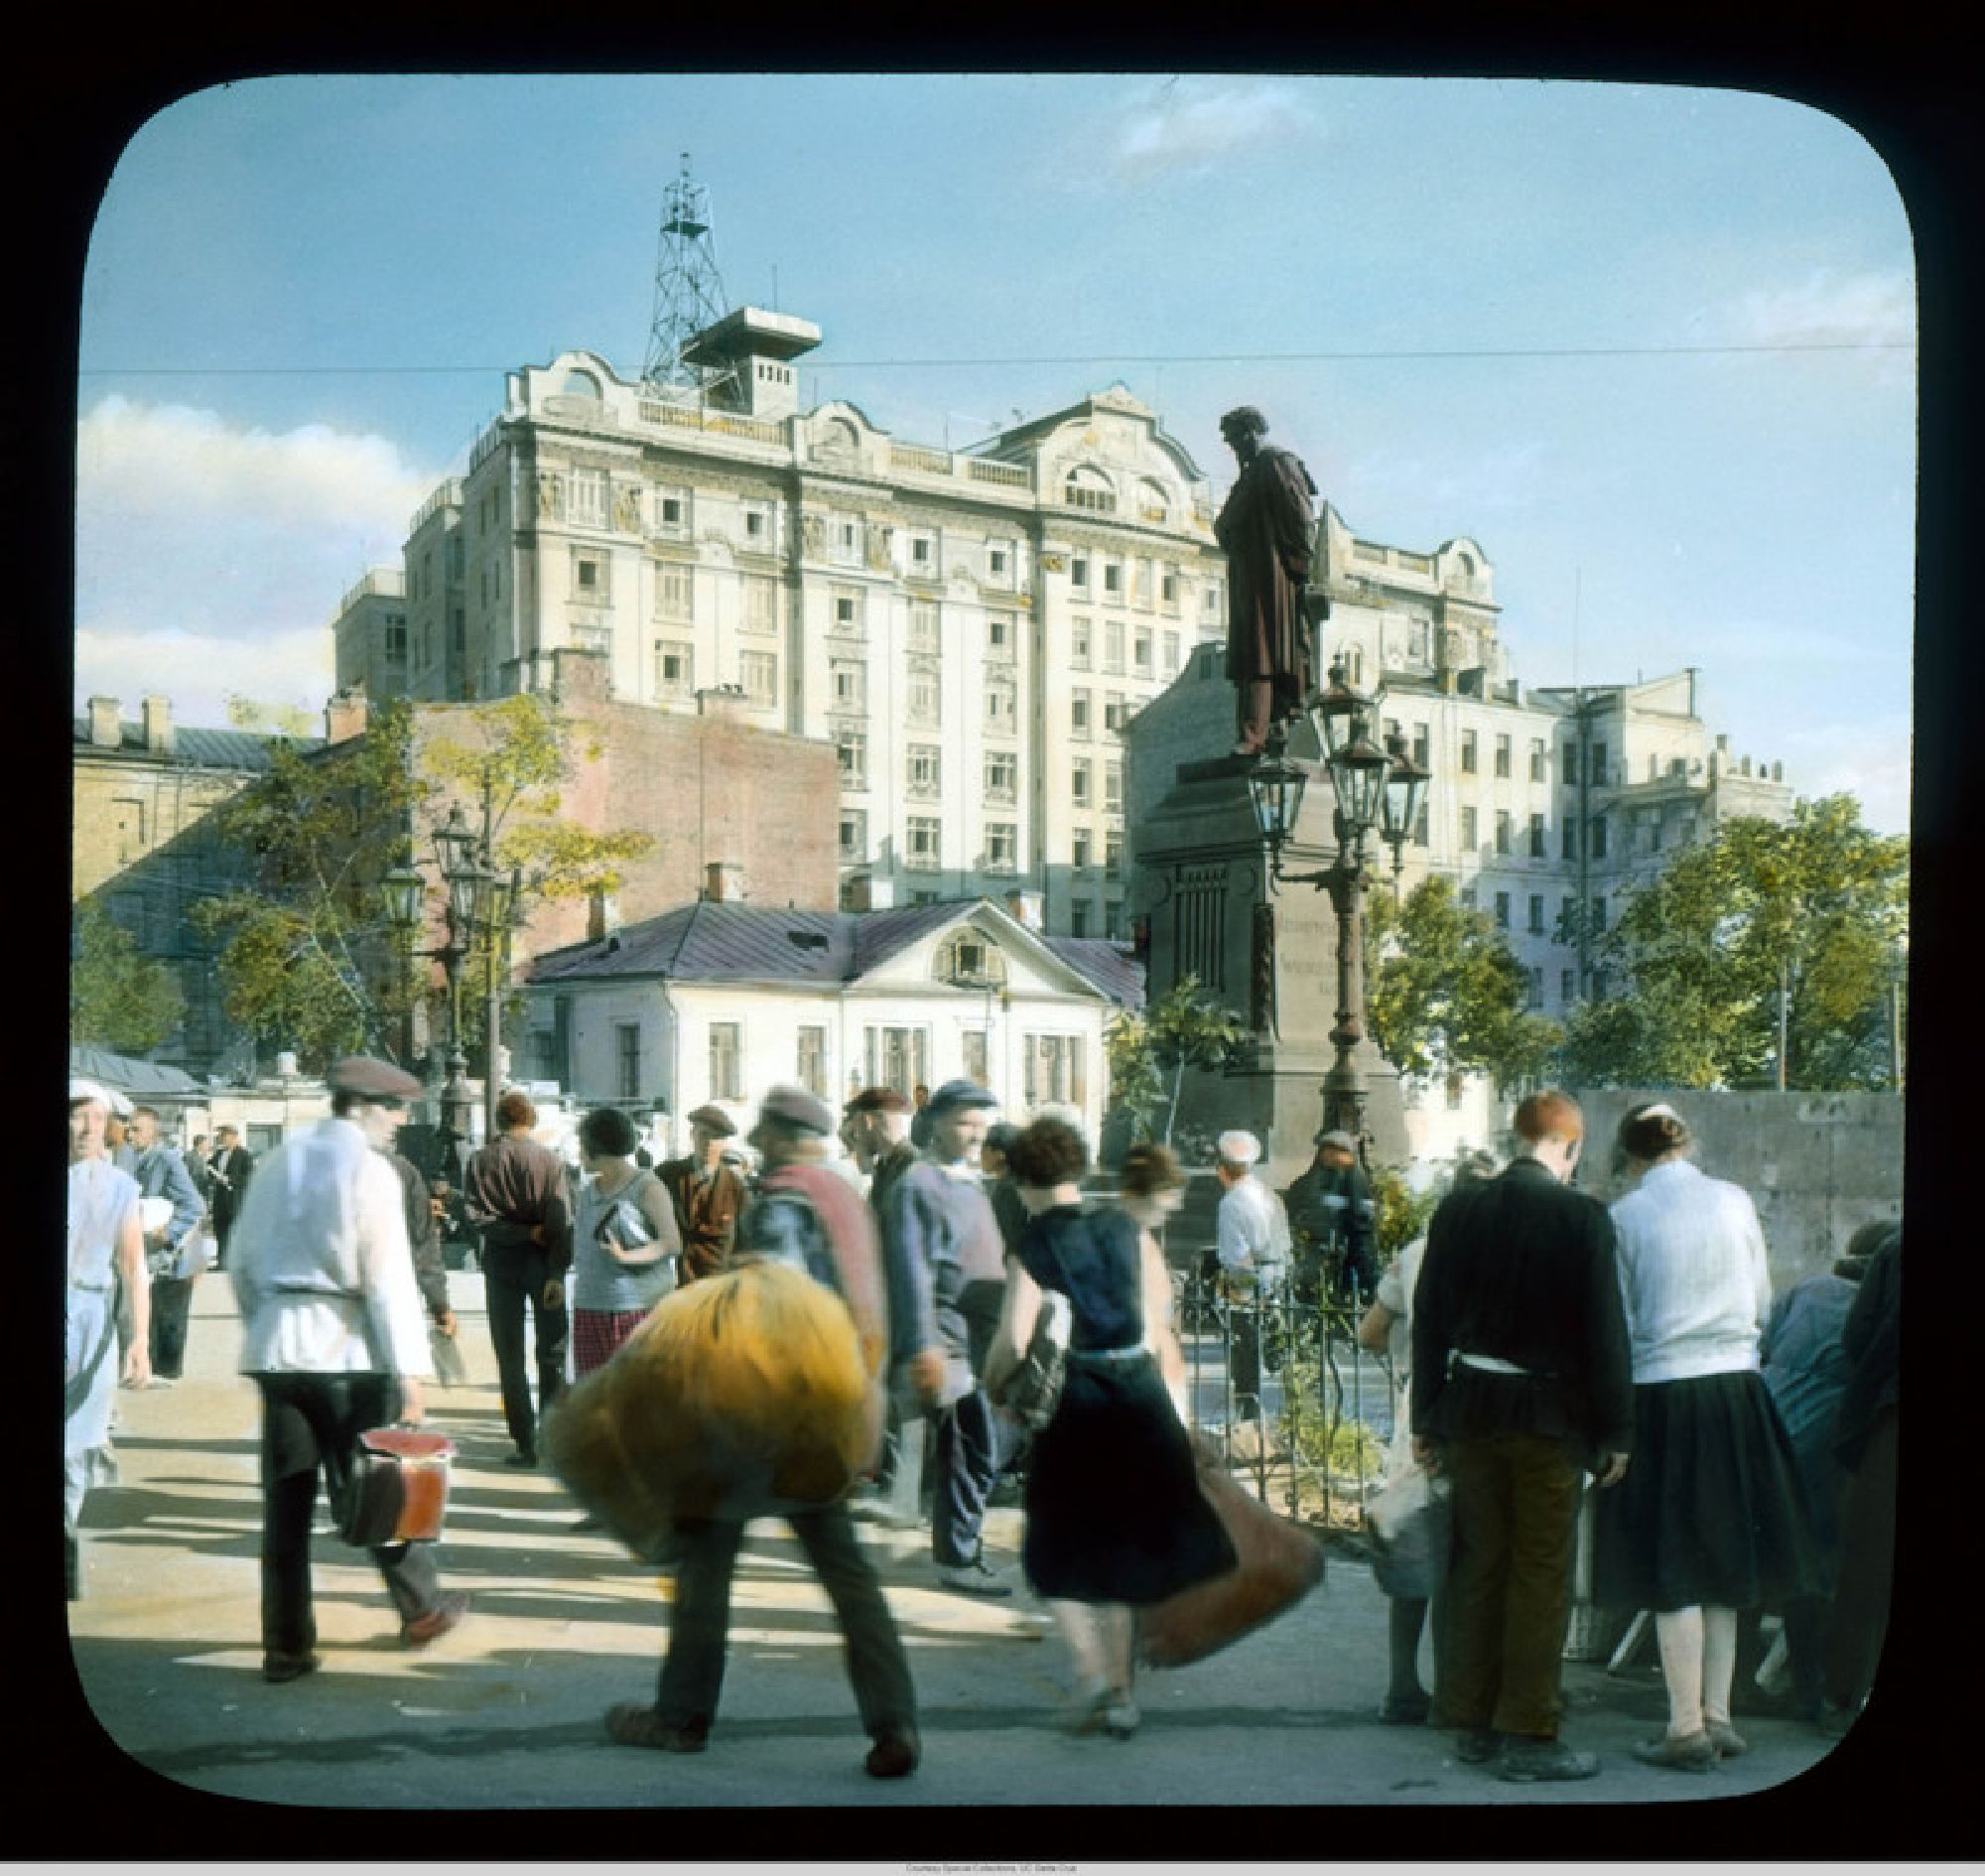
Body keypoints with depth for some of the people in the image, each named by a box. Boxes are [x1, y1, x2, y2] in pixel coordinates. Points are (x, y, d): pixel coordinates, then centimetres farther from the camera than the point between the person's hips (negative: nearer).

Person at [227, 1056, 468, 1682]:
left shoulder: (278, 1163, 9)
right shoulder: (371, 1172, -9)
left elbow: (241, 1260, 12)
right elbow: (390, 1278, -13)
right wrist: (409, 1370, -13)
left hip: (275, 1347, 5)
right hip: (348, 1349, -5)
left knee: (286, 1498, 7)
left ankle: (286, 1645, 10)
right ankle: (422, 1609, 23)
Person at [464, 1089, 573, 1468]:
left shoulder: (481, 1160, -2)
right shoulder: (550, 1160, -6)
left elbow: (475, 1216, -11)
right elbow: (560, 1221, -13)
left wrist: (521, 1233, -9)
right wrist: (557, 1273, -13)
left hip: (501, 1264, 1)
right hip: (543, 1263, -1)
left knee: (510, 1358, 5)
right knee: (552, 1352, 11)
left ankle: (525, 1444, 3)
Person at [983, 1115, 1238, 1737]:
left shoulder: (1033, 1248, -11)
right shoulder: (1125, 1228, 2)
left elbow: (1014, 1339, -18)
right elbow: (1160, 1293, 16)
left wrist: (992, 1384, -1)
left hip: (1074, 1407, -4)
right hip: (1141, 1399, 4)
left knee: (1057, 1556, 11)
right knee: (1118, 1550, 17)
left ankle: (1091, 1669, -8)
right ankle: (1121, 1691, 19)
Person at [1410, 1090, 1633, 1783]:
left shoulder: (1456, 1210, 2)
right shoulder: (1582, 1218, -12)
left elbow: (1428, 1320, 5)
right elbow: (1604, 1331, -10)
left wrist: (1425, 1420, 13)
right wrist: (1614, 1432, -3)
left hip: (1469, 1413, 5)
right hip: (1548, 1418, -4)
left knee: (1478, 1566, 13)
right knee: (1541, 1576, 4)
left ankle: (1472, 1724, 22)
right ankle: (1527, 1735, 7)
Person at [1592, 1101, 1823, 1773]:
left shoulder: (1624, 1216, -8)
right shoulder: (1735, 1201, 1)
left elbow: (1617, 1324, -4)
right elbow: (1762, 1304, 10)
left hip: (1660, 1396, -4)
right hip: (1736, 1392, 4)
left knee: (1674, 1570, 3)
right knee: (1723, 1559, 15)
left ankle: (1687, 1730, 7)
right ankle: (1718, 1716, 21)